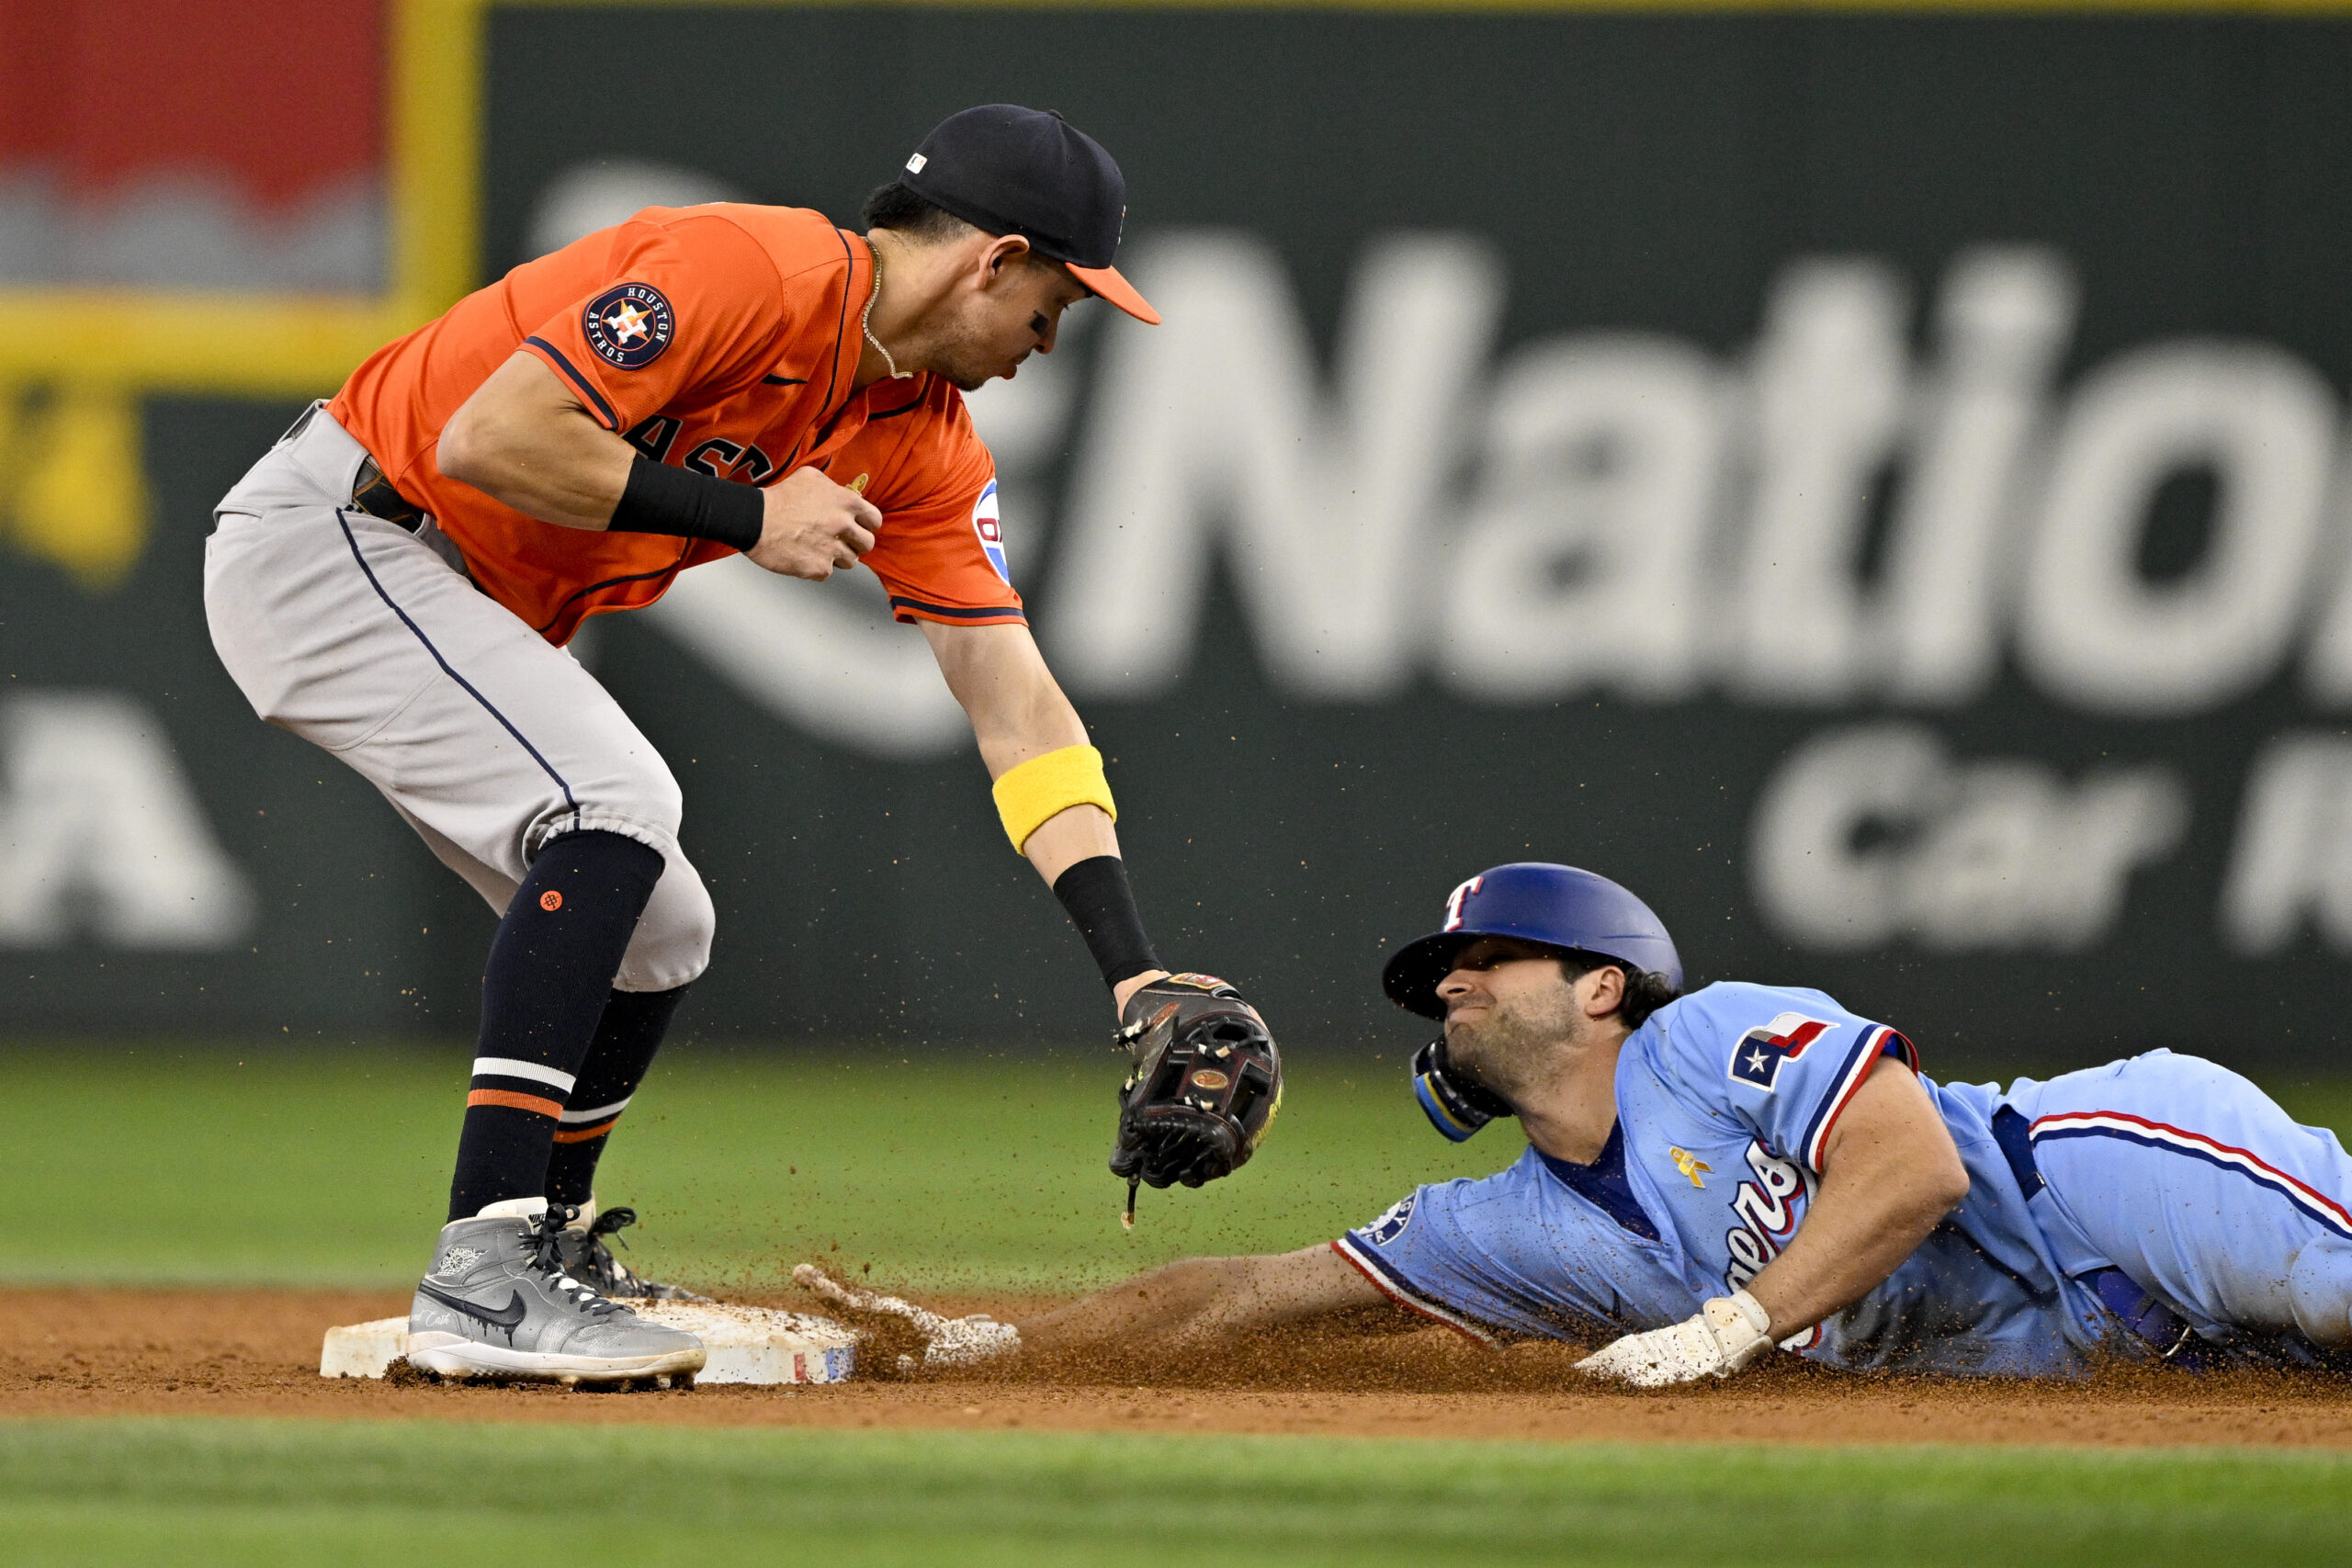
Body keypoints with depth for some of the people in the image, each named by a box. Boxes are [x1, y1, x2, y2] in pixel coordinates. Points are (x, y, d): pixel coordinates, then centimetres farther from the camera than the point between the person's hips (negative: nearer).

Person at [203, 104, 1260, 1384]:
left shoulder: (925, 445, 3)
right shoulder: (751, 272, -24)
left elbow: (1014, 705, 1)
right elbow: (488, 438, -30)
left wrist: (1136, 976, -8)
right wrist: (747, 518, -21)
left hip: (463, 601, 9)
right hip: (327, 535, -9)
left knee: (654, 933, 10)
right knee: (615, 805, -25)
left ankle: (547, 1266, 30)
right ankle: (484, 1279, -27)